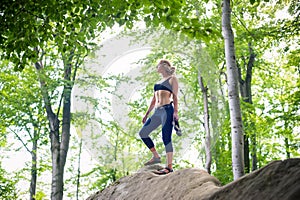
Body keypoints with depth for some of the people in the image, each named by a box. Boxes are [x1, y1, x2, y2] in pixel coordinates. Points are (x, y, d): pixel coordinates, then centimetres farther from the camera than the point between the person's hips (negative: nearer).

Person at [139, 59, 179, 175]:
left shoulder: (172, 79, 6)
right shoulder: (158, 82, 26)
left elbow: (175, 96, -5)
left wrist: (176, 111, -17)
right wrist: (147, 114, 21)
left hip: (167, 110, -8)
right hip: (157, 112, 8)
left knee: (166, 138, -14)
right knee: (143, 133, 5)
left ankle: (169, 167, -15)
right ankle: (156, 157, 13)